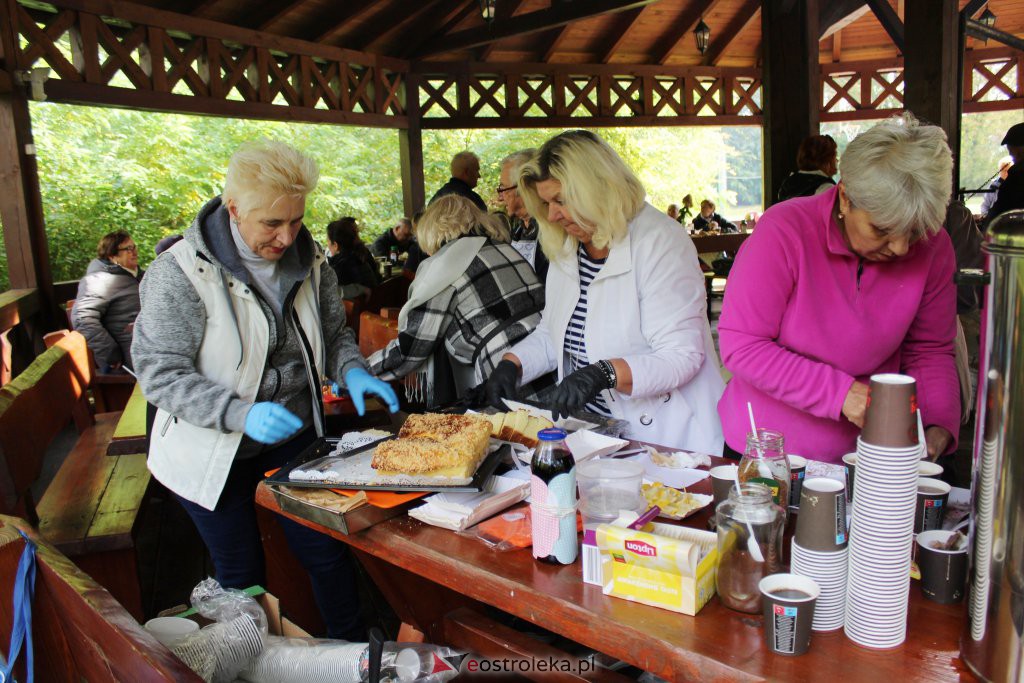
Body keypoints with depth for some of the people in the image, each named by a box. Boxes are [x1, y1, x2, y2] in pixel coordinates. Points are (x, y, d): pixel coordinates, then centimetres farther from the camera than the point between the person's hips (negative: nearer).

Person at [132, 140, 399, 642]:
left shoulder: (309, 261, -6)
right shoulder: (181, 274, -20)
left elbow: (334, 334, 7)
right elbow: (160, 373, -21)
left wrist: (352, 372, -15)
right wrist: (241, 414, -33)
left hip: (293, 437, 4)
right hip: (213, 450, -3)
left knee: (327, 553, 10)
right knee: (242, 578, 13)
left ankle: (352, 647, 32)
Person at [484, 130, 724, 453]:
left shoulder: (660, 244, -14)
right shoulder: (566, 250, 10)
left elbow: (683, 357, -20)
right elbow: (551, 335, 19)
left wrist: (605, 373, -32)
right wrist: (511, 364, 1)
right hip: (591, 430, 6)